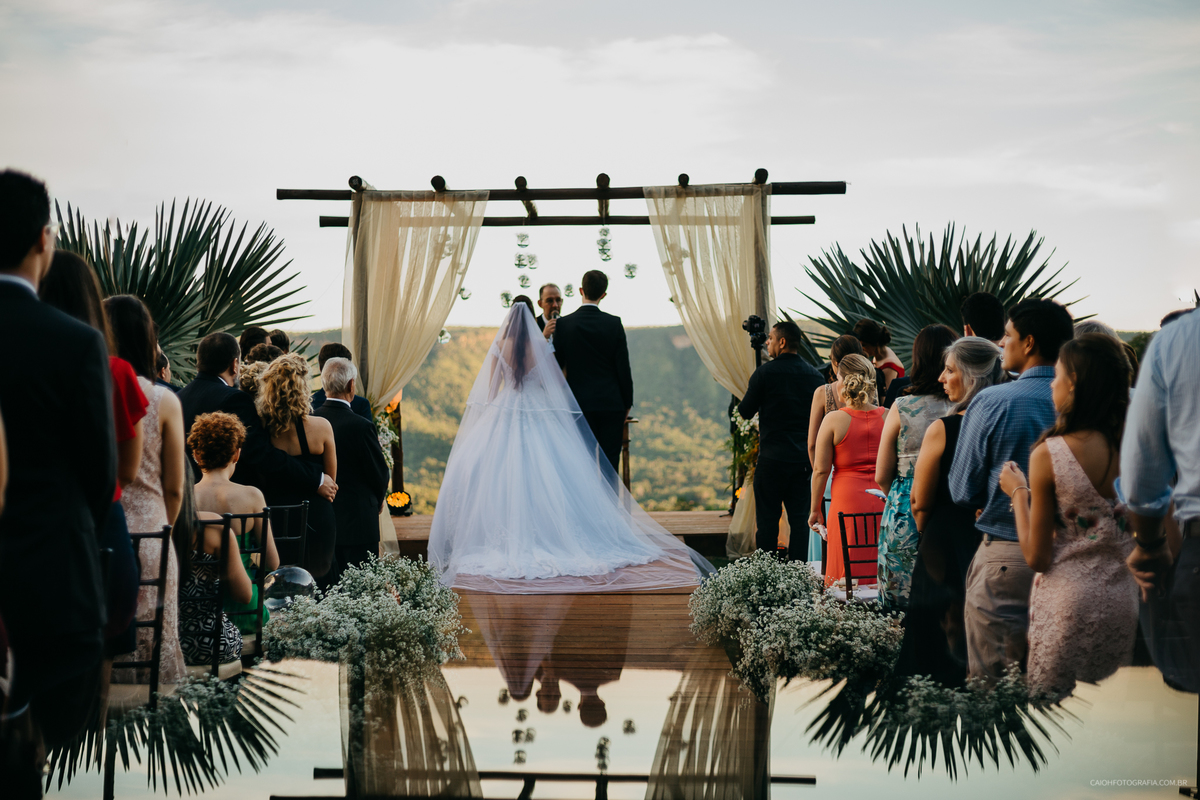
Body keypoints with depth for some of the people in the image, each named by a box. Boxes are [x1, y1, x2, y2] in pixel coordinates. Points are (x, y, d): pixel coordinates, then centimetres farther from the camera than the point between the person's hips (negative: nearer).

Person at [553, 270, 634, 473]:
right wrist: (627, 404, 9)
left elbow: (557, 365, 3)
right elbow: (623, 367, -1)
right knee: (610, 464, 3)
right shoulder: (614, 324, -3)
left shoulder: (564, 324, -2)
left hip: (579, 403, 0)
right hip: (611, 404, 0)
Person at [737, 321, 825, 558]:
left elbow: (745, 412, -3)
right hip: (805, 458, 4)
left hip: (772, 458, -4)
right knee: (800, 518, 7)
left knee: (767, 519, 3)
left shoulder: (765, 372, -9)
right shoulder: (814, 375, 5)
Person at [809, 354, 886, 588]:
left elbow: (821, 470, -3)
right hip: (884, 503, 3)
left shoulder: (833, 420, -7)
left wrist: (815, 510, 7)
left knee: (848, 576, 4)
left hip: (847, 500, -3)